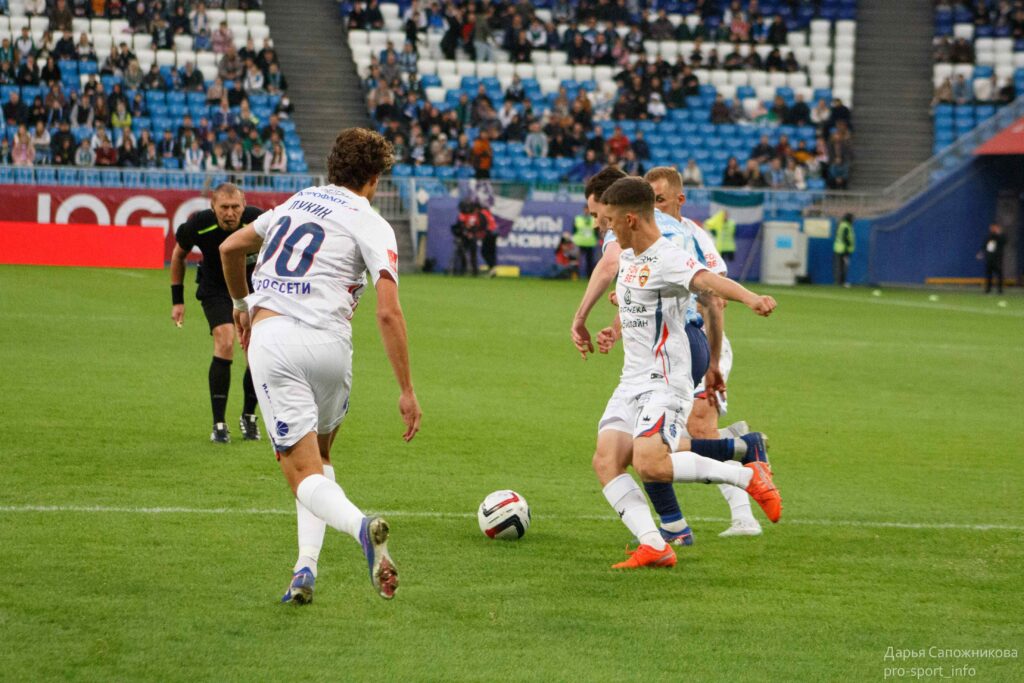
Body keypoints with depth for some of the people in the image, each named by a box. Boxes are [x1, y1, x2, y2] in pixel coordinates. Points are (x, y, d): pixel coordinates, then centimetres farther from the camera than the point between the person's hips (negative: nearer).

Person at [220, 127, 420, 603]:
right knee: (319, 456, 24)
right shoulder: (371, 225, 3)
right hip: (329, 344, -1)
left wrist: (242, 304, 41)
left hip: (270, 336, 1)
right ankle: (306, 568, 11)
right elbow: (388, 313, -8)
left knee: (304, 475, -3)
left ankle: (358, 524, -35)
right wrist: (407, 391, -5)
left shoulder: (297, 202, 17)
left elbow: (230, 248, 24)